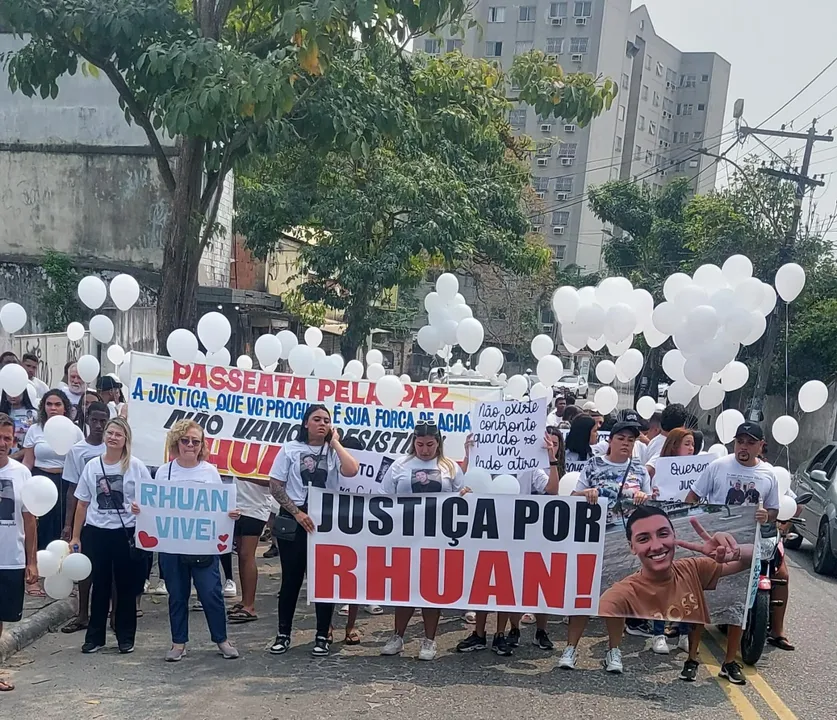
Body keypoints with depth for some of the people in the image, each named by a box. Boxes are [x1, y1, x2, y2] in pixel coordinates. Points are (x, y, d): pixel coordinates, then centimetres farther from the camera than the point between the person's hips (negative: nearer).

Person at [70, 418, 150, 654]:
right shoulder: (92, 465, 5)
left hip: (127, 533, -2)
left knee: (126, 587, 5)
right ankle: (94, 637, 18)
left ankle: (125, 637, 16)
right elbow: (82, 504, 10)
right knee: (99, 586, 8)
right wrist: (75, 537, 8)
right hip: (96, 532, 2)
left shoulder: (136, 467, -3)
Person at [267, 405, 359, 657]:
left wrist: (335, 442, -9)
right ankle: (284, 633, 18)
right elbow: (275, 486, -2)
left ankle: (323, 636, 14)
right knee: (291, 578, 6)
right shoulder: (290, 449, 1)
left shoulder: (334, 451, 3)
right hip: (293, 520, -1)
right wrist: (297, 513, -11)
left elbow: (351, 471, -17)